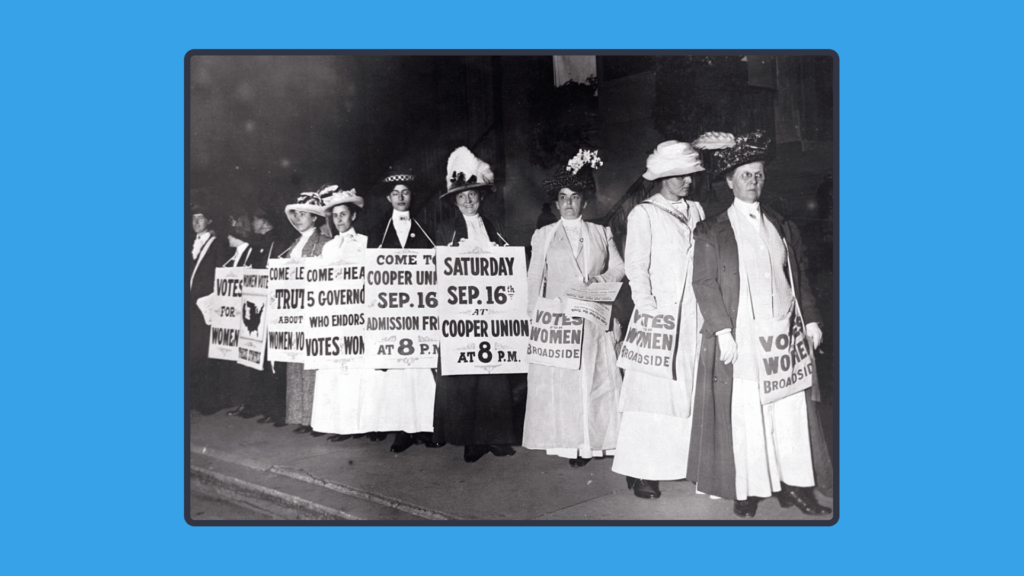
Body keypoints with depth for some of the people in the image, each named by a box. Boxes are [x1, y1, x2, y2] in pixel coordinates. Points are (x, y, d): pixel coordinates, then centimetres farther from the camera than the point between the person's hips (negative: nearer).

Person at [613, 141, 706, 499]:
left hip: (693, 315, 5)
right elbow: (636, 268, -5)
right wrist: (649, 311, -14)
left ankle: (681, 460, 13)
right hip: (659, 313, -5)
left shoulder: (696, 212, 16)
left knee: (690, 388, 4)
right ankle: (641, 472, 2)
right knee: (653, 390, -5)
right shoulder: (644, 214, 1)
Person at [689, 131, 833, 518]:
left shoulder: (783, 227, 15)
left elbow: (800, 279, 17)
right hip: (740, 342, -4)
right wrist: (722, 332, -14)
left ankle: (794, 484, 15)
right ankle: (746, 491, 10)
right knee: (743, 416, 0)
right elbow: (704, 283, -6)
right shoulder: (711, 232, 1)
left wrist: (810, 319, 7)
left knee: (792, 411, 5)